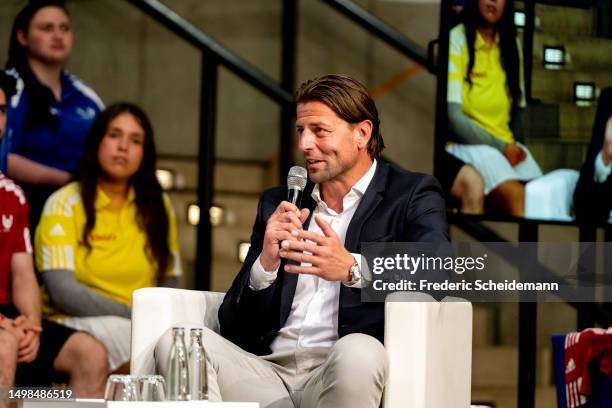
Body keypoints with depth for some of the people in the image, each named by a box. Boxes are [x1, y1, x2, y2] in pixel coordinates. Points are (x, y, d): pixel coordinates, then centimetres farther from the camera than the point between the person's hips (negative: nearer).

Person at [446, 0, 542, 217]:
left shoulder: (511, 44, 14)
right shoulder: (456, 40, -4)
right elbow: (452, 116, -10)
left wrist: (515, 147, 3)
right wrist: (501, 147, -10)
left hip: (507, 145, 5)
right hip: (468, 144, -5)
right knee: (515, 197, -33)